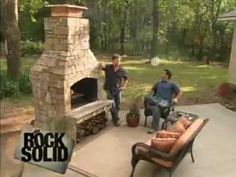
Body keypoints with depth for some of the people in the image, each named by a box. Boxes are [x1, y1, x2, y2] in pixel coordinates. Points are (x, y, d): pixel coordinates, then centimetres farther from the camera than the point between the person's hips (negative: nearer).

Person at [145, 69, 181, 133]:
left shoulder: (172, 84, 14)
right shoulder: (159, 83, 28)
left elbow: (179, 92, 11)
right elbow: (153, 89, 41)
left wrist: (176, 99, -7)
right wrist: (151, 95, 22)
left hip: (165, 102, -4)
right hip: (155, 100, 4)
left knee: (156, 109, -38)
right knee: (147, 98, -30)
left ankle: (154, 128, -30)